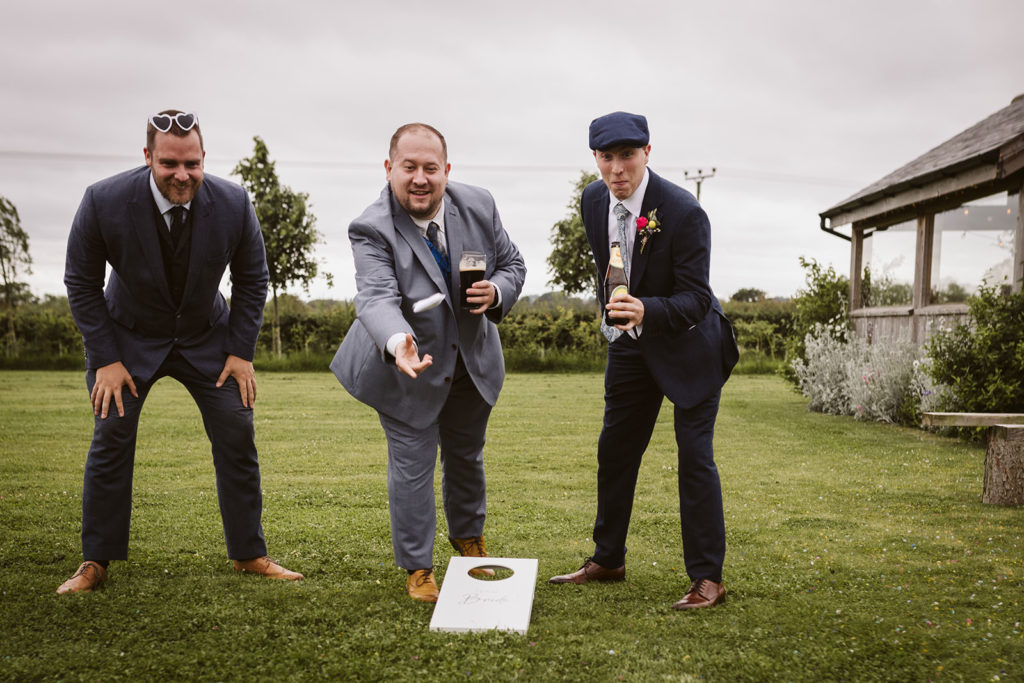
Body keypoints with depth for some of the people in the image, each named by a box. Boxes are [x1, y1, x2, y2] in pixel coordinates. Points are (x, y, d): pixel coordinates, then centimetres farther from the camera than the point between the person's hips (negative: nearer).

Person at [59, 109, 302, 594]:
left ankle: (249, 554, 11)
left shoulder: (233, 203, -19)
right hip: (129, 337, -1)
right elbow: (81, 283, -9)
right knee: (111, 439, -6)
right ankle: (95, 562, 10)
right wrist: (105, 359, -13)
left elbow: (252, 279, -4)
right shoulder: (104, 202, -22)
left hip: (206, 337, 1)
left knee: (237, 436, -3)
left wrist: (241, 351, -9)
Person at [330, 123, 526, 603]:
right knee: (412, 464, 1)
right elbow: (376, 298, -40)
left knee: (466, 454, 22)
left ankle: (468, 536, 49)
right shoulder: (372, 230, -26)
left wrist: (497, 292, -22)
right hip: (408, 366, -4)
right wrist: (398, 344, -61)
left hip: (474, 360, 5)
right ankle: (417, 568, 22)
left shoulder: (478, 206, -12)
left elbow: (512, 263, 1)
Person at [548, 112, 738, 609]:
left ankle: (706, 578, 6)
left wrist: (647, 311, -44)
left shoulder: (683, 212, -25)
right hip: (630, 343, 6)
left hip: (689, 344, -6)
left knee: (694, 456, -6)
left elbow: (696, 299, -26)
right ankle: (607, 560, 26)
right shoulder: (593, 201, -5)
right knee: (614, 450, 11)